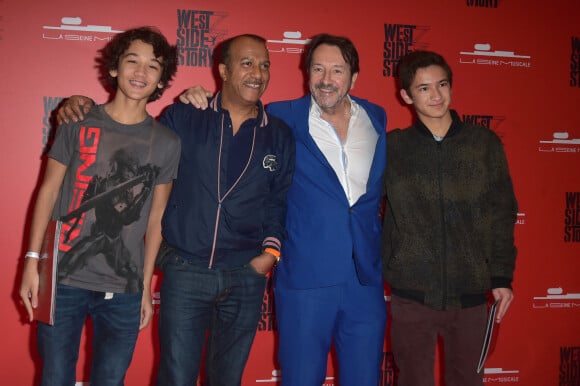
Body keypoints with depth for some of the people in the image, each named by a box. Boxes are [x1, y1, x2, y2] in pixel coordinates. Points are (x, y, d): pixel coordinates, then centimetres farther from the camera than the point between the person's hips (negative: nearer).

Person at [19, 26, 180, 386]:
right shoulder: (78, 122, 0)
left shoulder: (167, 142, 3)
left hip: (124, 292, 1)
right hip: (63, 281, -1)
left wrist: (145, 286, 7)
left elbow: (155, 218, 6)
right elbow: (49, 191, 2)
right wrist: (32, 261, -3)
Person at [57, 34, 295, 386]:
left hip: (246, 278, 2)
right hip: (185, 272, -2)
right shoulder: (183, 119, -1)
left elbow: (280, 202, 12)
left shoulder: (280, 136, 5)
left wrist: (271, 250, -2)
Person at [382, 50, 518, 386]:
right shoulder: (391, 147, 0)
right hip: (412, 295, -1)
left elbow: (502, 214, 5)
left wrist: (502, 276, 2)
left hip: (471, 294, 1)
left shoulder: (485, 143, 2)